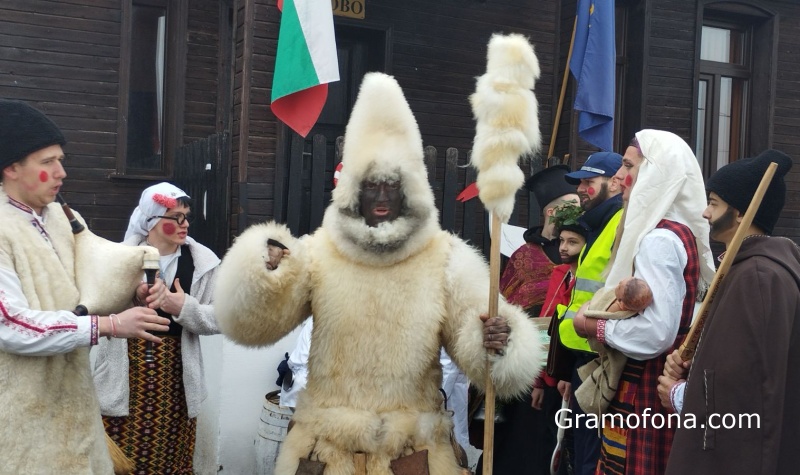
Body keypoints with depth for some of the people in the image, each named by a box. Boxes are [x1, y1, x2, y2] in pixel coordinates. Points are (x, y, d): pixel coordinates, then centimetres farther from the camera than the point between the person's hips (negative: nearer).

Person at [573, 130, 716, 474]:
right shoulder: (681, 232, 12)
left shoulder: (658, 240, -18)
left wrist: (595, 327, -13)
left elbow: (656, 332, -27)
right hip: (659, 385, 10)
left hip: (643, 393, -10)